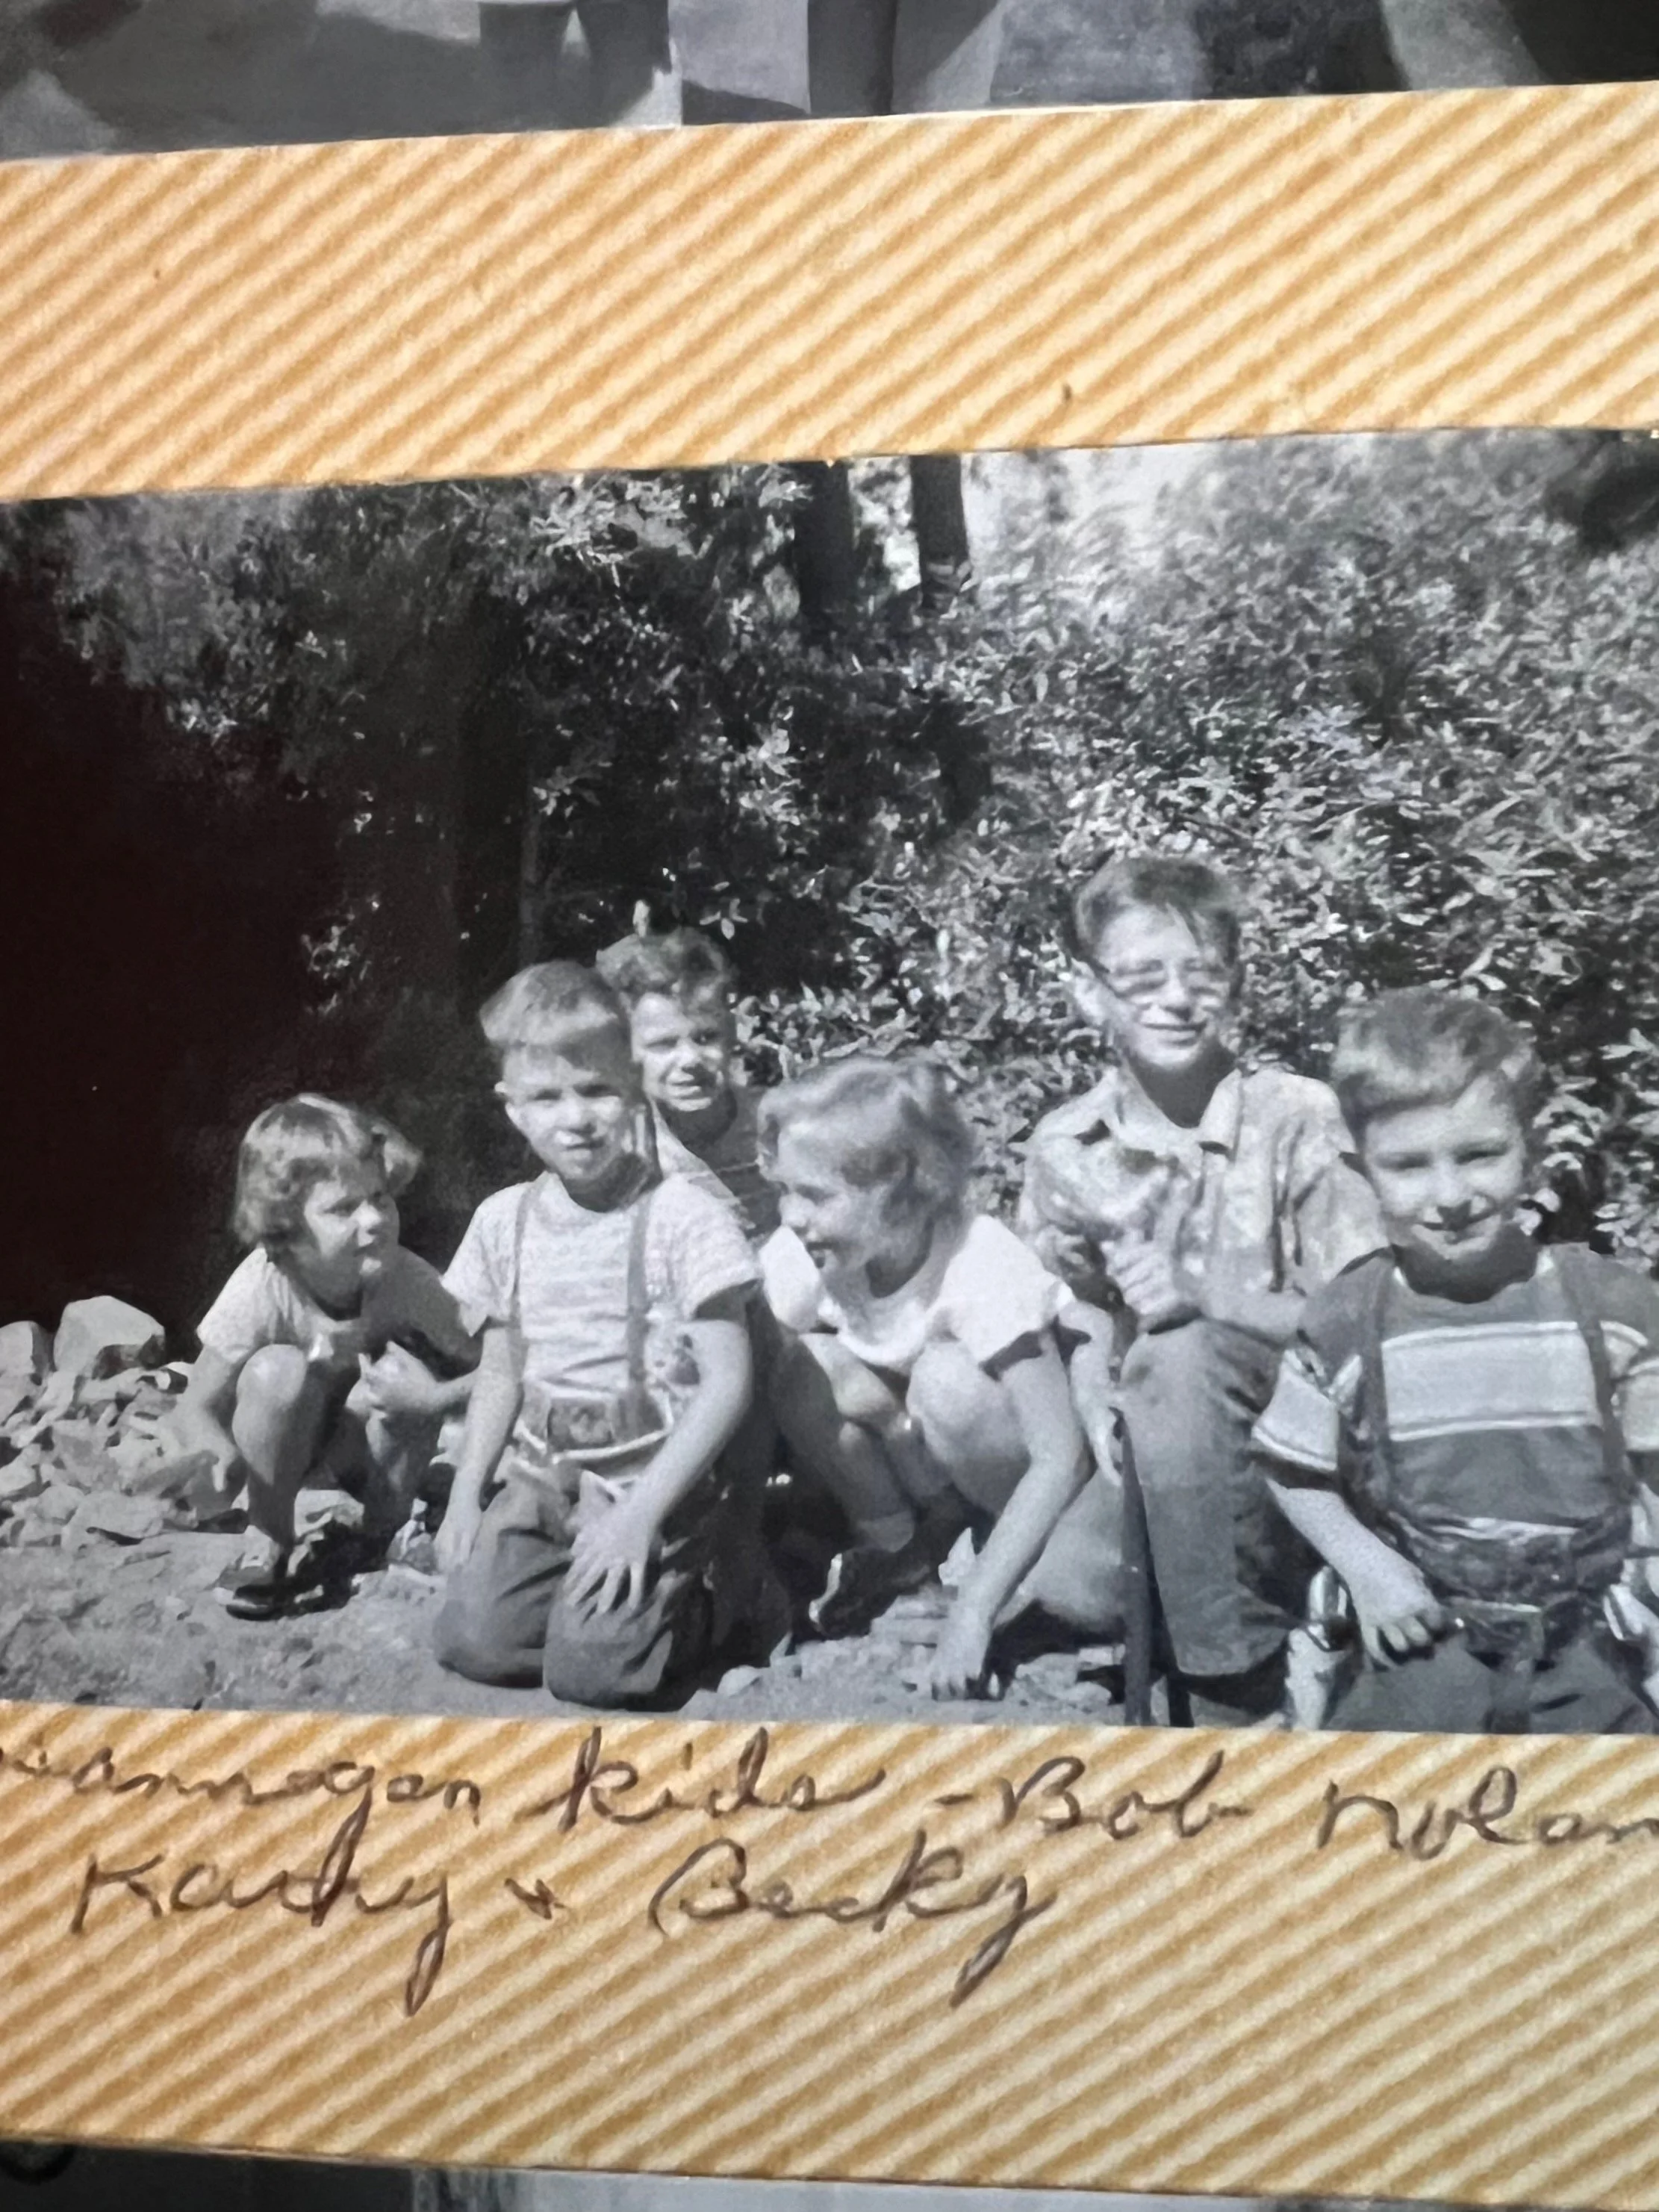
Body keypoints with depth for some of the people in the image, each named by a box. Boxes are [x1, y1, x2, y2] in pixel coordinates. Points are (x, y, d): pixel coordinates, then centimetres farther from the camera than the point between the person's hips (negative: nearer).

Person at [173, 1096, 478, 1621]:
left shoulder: (409, 1282, -27)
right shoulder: (263, 1287, -30)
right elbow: (196, 1408, -24)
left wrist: (435, 1398, -42)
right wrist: (220, 1457, -46)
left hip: (371, 1447, 1)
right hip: (284, 1443, -1)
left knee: (402, 1367, -30)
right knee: (278, 1370, -33)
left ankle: (391, 1528, -4)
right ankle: (268, 1541, -11)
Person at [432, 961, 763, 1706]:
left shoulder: (685, 1219, -12)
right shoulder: (504, 1222, 5)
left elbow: (728, 1381, -14)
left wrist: (642, 1512, -19)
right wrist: (465, 1496, 4)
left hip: (653, 1480, -5)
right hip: (541, 1477, 5)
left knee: (590, 1668, -21)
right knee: (473, 1641, -15)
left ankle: (706, 1583, 8)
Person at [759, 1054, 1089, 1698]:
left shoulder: (980, 1265, -31)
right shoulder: (798, 1259, -18)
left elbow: (1061, 1458, -32)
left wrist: (970, 1614, -37)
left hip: (1015, 1474, -4)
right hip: (916, 1467, 4)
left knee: (945, 1377, -34)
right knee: (809, 1370, -23)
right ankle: (895, 1550, -3)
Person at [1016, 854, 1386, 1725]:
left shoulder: (1299, 1120, -12)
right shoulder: (1064, 1148, 1)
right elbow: (1078, 1318, 9)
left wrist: (1202, 1294, -27)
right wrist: (1099, 1415, -12)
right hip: (1145, 1449, 3)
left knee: (1181, 1352, -34)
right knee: (1061, 1585, -27)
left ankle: (1238, 1680, -21)